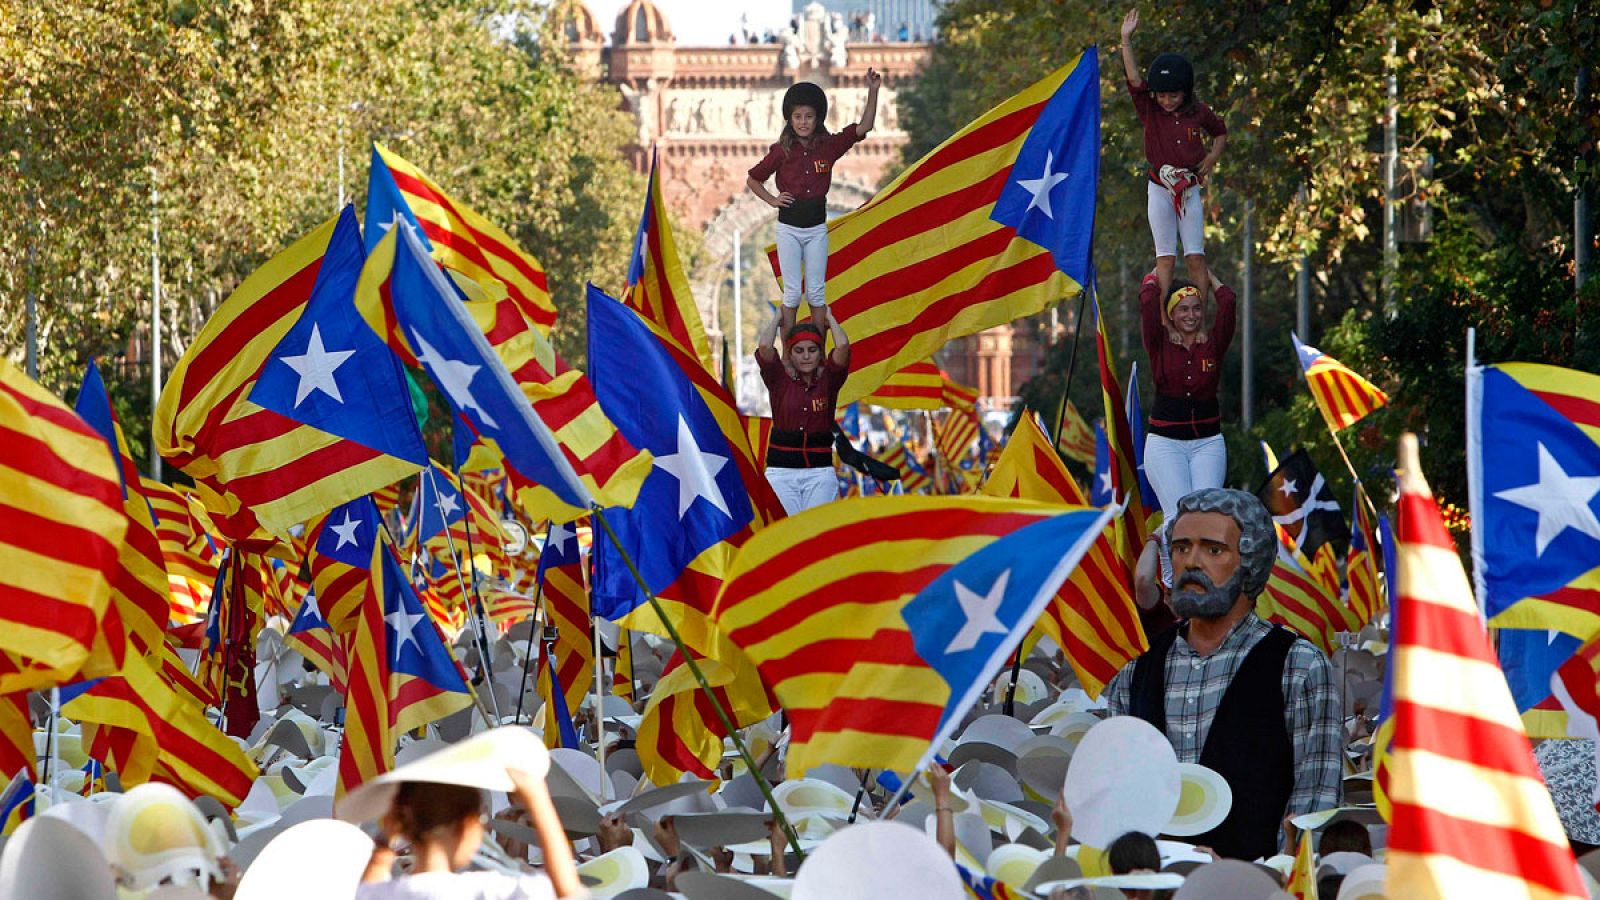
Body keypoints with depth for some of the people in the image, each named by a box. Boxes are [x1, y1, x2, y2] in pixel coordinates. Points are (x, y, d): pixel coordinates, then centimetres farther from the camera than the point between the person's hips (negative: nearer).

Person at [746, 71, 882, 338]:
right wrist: (772, 200, -4)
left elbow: (864, 127, -8)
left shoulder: (828, 146, -1)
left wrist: (872, 91, -17)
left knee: (816, 293, 4)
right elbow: (752, 180, 8)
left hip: (817, 228, 1)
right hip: (789, 228, -1)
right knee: (792, 294, 0)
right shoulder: (782, 151, -4)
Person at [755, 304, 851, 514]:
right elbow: (764, 346, -13)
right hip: (781, 467, 0)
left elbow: (843, 346, -12)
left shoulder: (828, 379, 4)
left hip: (820, 470, 0)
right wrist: (777, 316, 3)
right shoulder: (780, 379, 2)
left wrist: (828, 317, 5)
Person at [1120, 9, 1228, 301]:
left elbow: (1220, 132, 19)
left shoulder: (1198, 112, 0)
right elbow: (1134, 80, -17)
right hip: (1160, 189, -1)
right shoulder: (1150, 111, -4)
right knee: (1165, 257, -1)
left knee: (1195, 257, 0)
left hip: (1189, 189, 1)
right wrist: (1127, 40, -25)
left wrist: (1213, 157, 1)